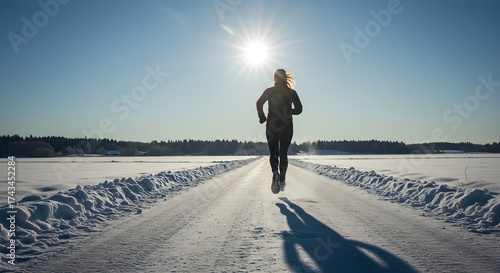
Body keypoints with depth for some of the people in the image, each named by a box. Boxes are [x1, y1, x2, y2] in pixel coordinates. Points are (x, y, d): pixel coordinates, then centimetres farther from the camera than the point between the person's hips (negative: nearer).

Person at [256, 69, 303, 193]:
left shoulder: (269, 91, 3)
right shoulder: (291, 92, 4)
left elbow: (259, 103, -11)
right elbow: (299, 109, -2)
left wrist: (262, 117, 3)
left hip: (272, 126, -1)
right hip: (287, 126, 1)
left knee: (273, 153, 6)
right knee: (283, 153, 12)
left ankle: (275, 173, -23)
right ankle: (282, 181, 9)